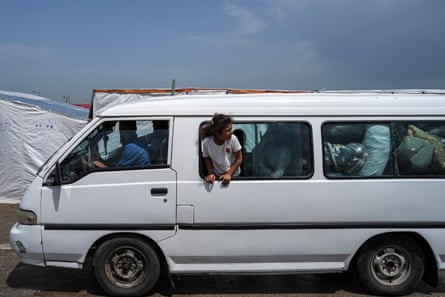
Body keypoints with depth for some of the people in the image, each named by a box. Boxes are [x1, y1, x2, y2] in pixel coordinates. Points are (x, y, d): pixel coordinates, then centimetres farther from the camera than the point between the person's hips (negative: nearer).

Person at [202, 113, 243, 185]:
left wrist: (229, 174, -17)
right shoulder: (206, 142, -22)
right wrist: (210, 173, -14)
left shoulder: (233, 139, -24)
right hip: (217, 176, 0)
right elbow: (207, 158, -3)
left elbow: (239, 159, -12)